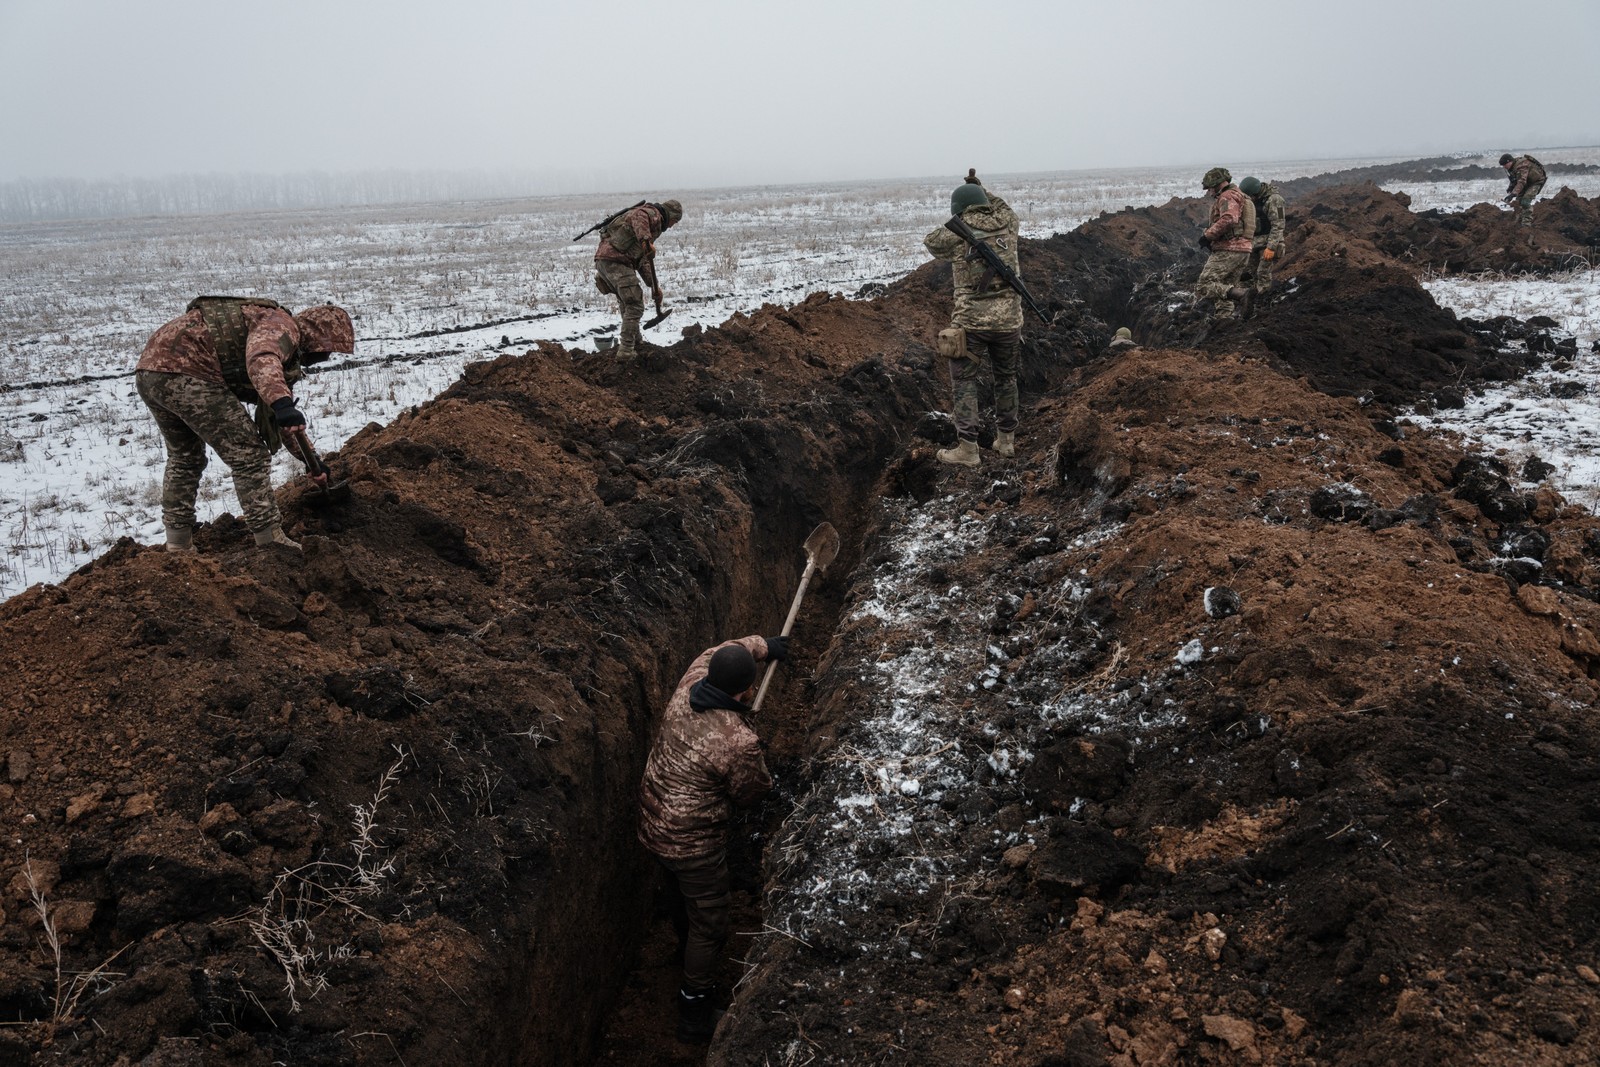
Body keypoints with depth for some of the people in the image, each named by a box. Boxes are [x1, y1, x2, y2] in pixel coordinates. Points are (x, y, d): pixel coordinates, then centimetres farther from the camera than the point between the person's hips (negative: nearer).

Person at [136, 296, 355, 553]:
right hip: (184, 374, -11)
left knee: (184, 458, 27)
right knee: (249, 455, -5)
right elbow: (261, 359, -30)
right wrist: (282, 403, -47)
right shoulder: (282, 325, -4)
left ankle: (177, 546, 31)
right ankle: (271, 542, -4)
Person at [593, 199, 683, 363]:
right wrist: (646, 241, -40)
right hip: (616, 259, -10)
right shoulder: (653, 214, 1)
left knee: (628, 304, 25)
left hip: (603, 260, 10)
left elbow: (642, 260, 29)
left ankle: (636, 343, 39)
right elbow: (637, 218, -24)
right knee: (635, 306, -5)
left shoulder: (653, 228, 31)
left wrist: (654, 285, 20)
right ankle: (626, 352, -5)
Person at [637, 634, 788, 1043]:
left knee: (682, 894, 33)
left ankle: (688, 947, 59)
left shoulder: (688, 688, -12)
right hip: (694, 843, -8)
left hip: (653, 823, 8)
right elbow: (754, 791, -10)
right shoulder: (739, 742, -31)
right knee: (709, 924, 11)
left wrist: (761, 645, 26)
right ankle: (695, 1013, 24)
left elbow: (717, 651, 11)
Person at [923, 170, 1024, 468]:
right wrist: (983, 190, 35)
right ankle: (1006, 440, 28)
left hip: (971, 321, -4)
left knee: (965, 383, 3)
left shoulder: (957, 231, -5)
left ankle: (967, 448, -2)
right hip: (1009, 319, 4)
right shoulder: (1007, 224, 5)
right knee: (1006, 378, 19)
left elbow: (931, 242, 15)